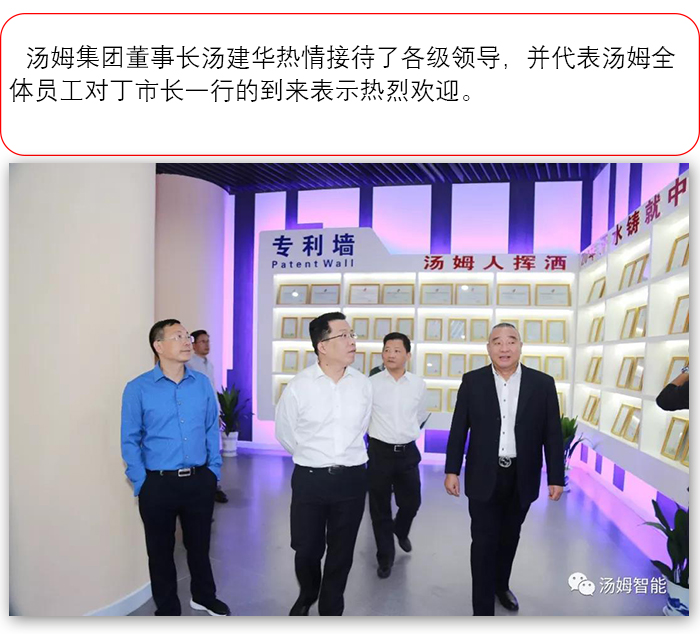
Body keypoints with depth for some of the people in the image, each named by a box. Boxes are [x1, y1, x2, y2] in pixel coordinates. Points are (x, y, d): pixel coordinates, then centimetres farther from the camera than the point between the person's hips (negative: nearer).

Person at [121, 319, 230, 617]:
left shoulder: (202, 383, -1)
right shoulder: (138, 388, -10)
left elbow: (212, 429, 6)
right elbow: (130, 440, -5)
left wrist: (213, 470, 4)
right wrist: (142, 484, -7)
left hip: (200, 480, 3)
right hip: (158, 484, -2)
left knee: (199, 544, 20)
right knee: (161, 550, 16)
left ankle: (203, 596, 45)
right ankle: (167, 608, 38)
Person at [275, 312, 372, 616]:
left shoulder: (363, 384, -4)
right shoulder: (298, 386, -12)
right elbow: (284, 432, 4)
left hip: (351, 479, 2)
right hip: (309, 479, -1)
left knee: (341, 552, 14)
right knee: (306, 550, 13)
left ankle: (331, 610, 38)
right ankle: (306, 597, 46)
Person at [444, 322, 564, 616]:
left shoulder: (542, 383, -3)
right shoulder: (472, 381, -4)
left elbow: (553, 434, 0)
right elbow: (458, 429, -1)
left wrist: (556, 477, -2)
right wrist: (452, 470, -3)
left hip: (522, 478, 2)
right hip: (484, 477, -1)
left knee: (509, 538, 20)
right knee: (484, 542, 3)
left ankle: (501, 584, 44)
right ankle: (483, 608, 17)